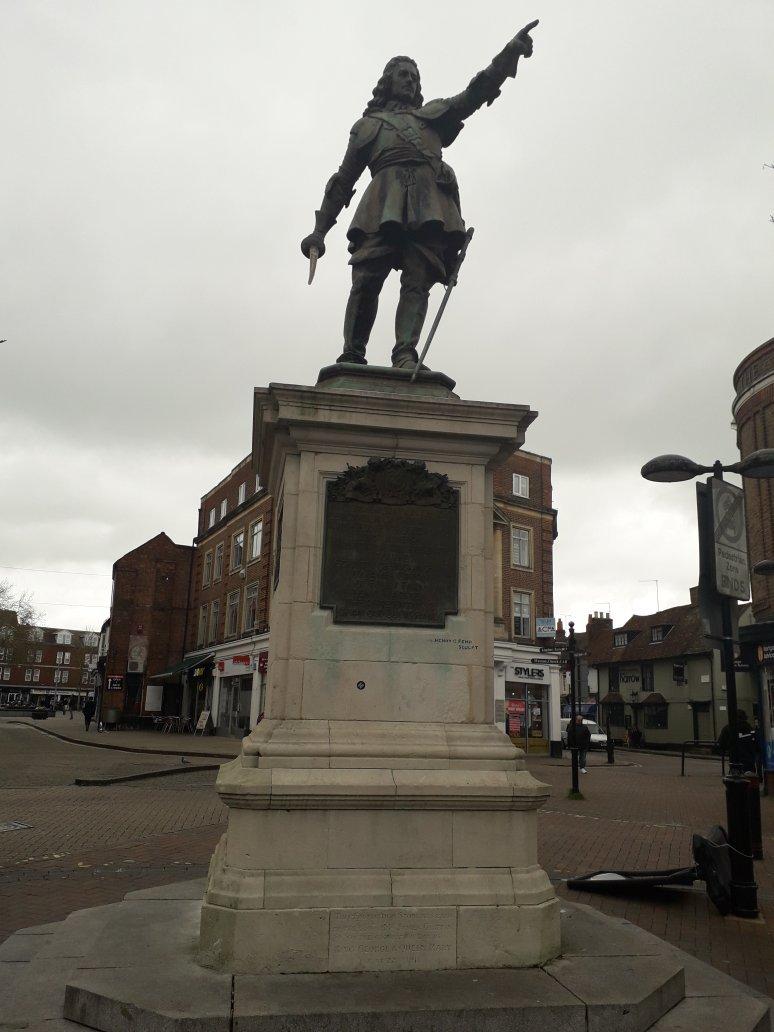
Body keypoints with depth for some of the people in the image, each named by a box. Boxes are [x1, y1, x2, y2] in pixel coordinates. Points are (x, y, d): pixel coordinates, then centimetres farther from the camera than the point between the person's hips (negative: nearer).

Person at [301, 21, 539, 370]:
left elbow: (477, 92, 26)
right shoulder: (367, 124, 31)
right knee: (366, 281, -17)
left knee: (418, 280, -17)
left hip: (429, 206, 1)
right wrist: (320, 229, 16)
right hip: (384, 203, -1)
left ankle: (405, 355, -28)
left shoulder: (432, 113, 36)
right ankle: (352, 357, -18)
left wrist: (510, 52, 12)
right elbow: (343, 180, 25)